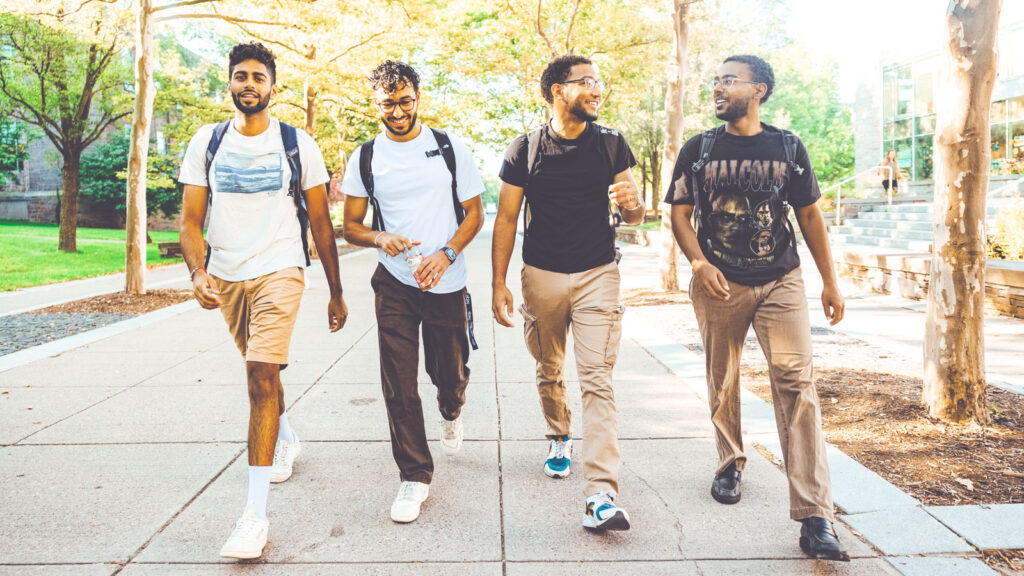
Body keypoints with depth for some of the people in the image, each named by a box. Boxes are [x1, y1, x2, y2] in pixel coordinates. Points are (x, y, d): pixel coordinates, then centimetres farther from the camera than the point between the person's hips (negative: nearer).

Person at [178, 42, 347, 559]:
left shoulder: (297, 144, 1)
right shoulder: (207, 142, 6)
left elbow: (320, 222, 5)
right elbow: (191, 219, 3)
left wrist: (336, 293, 6)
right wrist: (198, 272, -16)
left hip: (279, 270, -4)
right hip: (226, 276, 4)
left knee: (261, 373, -17)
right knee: (260, 369, 19)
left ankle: (255, 513, -14)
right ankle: (286, 440, 49)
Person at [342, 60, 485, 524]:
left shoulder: (450, 148, 1)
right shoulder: (365, 158, 3)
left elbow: (474, 213, 3)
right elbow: (350, 226, 7)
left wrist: (446, 254, -14)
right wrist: (380, 238, -16)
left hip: (447, 282, 0)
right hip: (394, 284, 0)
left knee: (449, 372, 12)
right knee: (398, 383, -3)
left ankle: (451, 412, 49)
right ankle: (415, 476, 10)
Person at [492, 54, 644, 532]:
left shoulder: (611, 144, 4)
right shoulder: (525, 149, 1)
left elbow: (633, 216, 7)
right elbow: (506, 219, 2)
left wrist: (632, 203, -18)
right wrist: (498, 284, -4)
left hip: (597, 275, -1)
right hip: (542, 276, 1)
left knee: (598, 380, -10)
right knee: (548, 372, 14)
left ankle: (601, 496, -14)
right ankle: (559, 439, 43)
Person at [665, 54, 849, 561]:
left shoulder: (788, 147, 6)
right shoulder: (698, 150, 5)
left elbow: (809, 216, 10)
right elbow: (680, 215, 4)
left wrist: (830, 282, 8)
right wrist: (699, 263, -14)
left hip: (780, 282, 0)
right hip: (719, 285, 1)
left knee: (796, 384, -11)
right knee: (722, 382, 10)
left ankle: (815, 517, -10)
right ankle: (730, 461, 37)